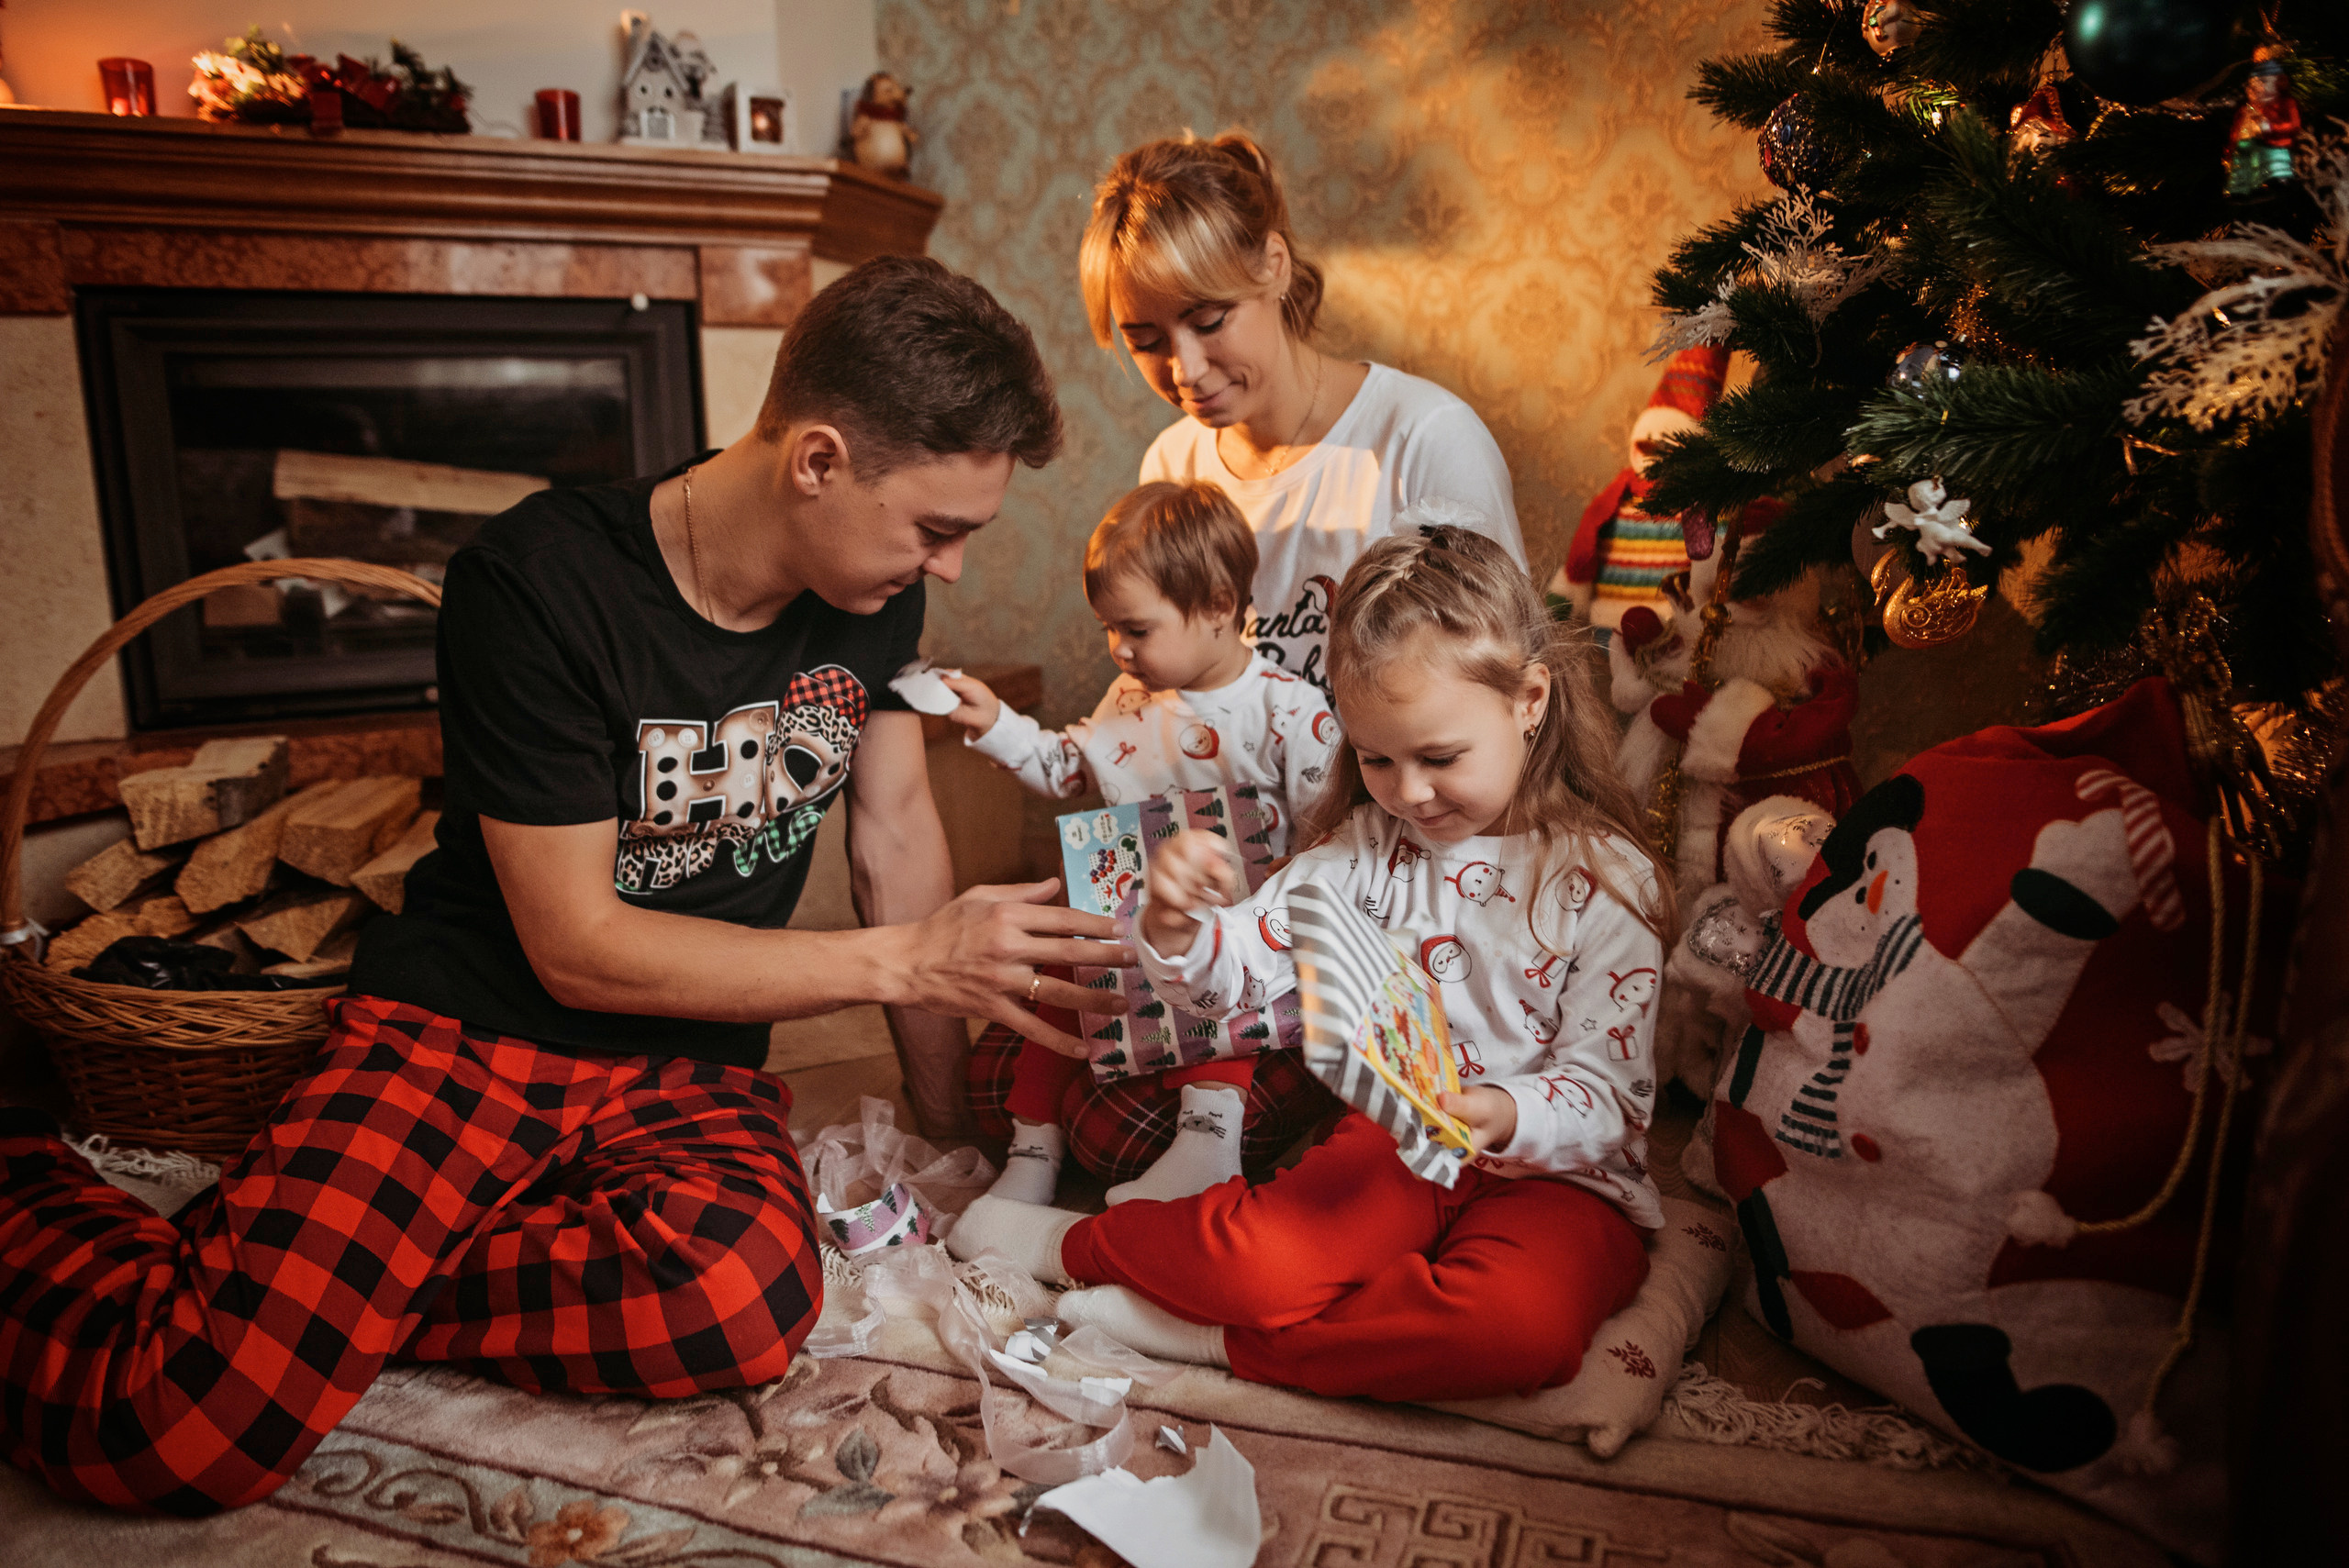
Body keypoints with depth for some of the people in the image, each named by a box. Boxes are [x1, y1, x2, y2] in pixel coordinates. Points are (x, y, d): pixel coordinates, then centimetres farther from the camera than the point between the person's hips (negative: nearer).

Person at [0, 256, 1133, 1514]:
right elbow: (575, 948, -16)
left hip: (690, 1064, 4)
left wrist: (950, 1121, 7)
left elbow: (897, 825, 7)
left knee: (749, 1295, -31)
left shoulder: (874, 585, -2)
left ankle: (325, 1286, -5)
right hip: (466, 1028, -4)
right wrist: (909, 959, -17)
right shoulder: (538, 584, -19)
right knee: (198, 1428, -22)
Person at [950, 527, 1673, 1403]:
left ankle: (1220, 1339, -18)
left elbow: (1607, 1094, -8)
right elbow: (1237, 969, 1)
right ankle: (1070, 1244, 3)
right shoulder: (1359, 848, 5)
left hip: (1554, 1173, -1)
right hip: (1386, 1148, 2)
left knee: (1526, 1318, -36)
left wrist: (1504, 1117, -30)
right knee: (1259, 1259, -29)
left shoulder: (1607, 880, -6)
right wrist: (1177, 931, -22)